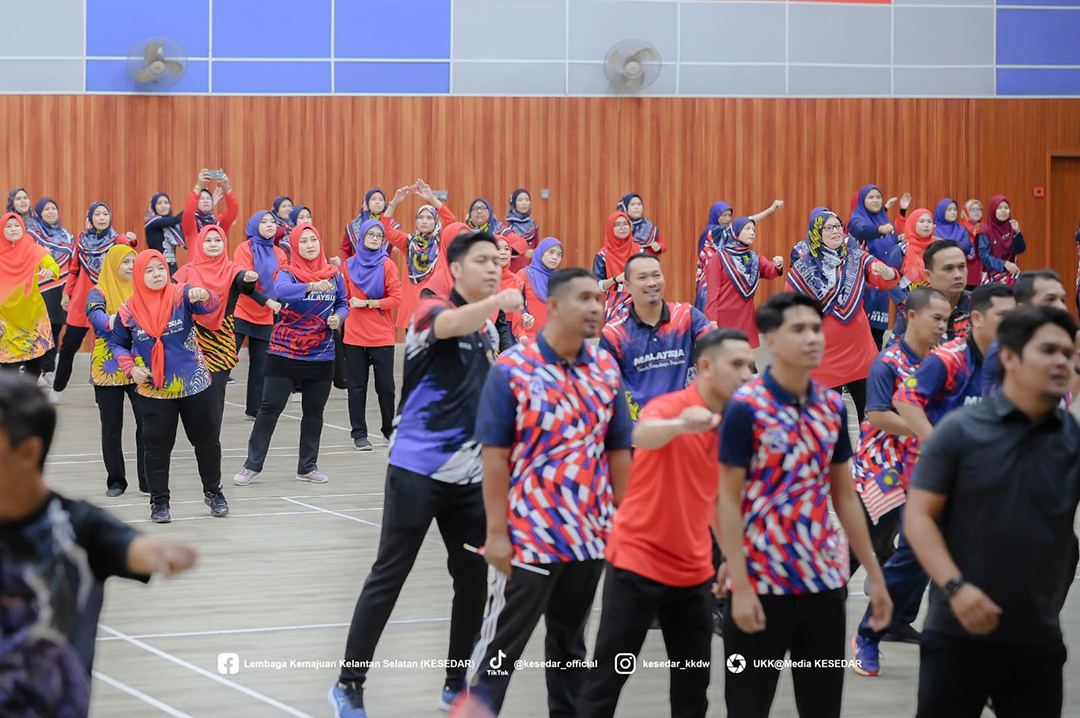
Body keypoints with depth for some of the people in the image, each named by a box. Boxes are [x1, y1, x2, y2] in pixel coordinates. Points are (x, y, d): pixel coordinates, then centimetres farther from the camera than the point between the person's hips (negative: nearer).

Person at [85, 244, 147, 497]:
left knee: (148, 423, -10)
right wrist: (113, 321, -38)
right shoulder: (99, 292, 0)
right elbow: (95, 315, -18)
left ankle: (149, 480, -3)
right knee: (112, 427, 6)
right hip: (108, 368, -2)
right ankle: (116, 481, 17)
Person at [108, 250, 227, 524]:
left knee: (206, 439, 11)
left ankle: (213, 492, 30)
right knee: (158, 445, 1)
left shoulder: (182, 295, -7)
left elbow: (210, 306, -26)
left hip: (194, 384, 0)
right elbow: (117, 343, 10)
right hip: (155, 389, 0)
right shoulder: (129, 310, -3)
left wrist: (204, 296, -50)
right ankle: (159, 501, 13)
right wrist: (130, 368, -7)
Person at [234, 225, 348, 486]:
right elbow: (281, 290, -32)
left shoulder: (333, 274, 3)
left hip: (321, 355, 3)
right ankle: (252, 465, 6)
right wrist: (311, 287, -49)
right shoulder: (287, 273, -9)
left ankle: (308, 466, 22)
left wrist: (338, 317, -11)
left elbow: (343, 303, 13)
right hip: (284, 353, -3)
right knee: (270, 407, -2)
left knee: (314, 411, 10)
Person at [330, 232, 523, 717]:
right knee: (388, 578, -3)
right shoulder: (431, 310, -9)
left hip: (469, 476, 7)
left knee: (474, 579, 6)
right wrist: (497, 301, -48)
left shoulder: (489, 332, 12)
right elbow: (450, 325, -35)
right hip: (417, 471, -7)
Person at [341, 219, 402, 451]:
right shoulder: (350, 265, 6)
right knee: (357, 386, 4)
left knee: (385, 385, 3)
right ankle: (359, 433, 11)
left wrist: (366, 303, -12)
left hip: (382, 336, -2)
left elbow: (396, 299, -9)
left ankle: (389, 429, 19)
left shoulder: (387, 265, -3)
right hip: (355, 335, 2)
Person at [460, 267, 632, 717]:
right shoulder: (512, 370, -11)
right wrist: (496, 531, -13)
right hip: (529, 536, -5)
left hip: (591, 535, 5)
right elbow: (495, 454, -11)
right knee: (503, 642, 1)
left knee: (569, 640, 16)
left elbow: (618, 450, 11)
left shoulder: (606, 368, 5)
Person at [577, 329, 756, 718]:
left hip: (693, 570, 6)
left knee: (694, 684, 8)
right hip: (637, 560, -6)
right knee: (607, 678, -3)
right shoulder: (668, 407, -15)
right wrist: (680, 424, -60)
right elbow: (642, 435, -40)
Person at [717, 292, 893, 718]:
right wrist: (740, 586, -16)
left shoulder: (833, 408, 6)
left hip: (825, 581, 5)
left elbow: (845, 497, 13)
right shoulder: (746, 407, -11)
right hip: (762, 582, -5)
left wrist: (874, 575, 12)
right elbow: (729, 501, -11)